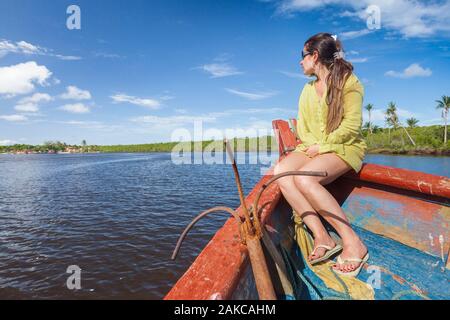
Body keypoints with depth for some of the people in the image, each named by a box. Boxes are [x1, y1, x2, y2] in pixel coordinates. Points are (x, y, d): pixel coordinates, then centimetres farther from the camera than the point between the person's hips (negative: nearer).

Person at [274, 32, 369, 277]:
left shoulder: (347, 81, -1)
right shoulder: (308, 89, 19)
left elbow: (351, 125, -10)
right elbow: (301, 126, 12)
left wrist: (322, 145, -13)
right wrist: (311, 145, -8)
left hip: (344, 147, -6)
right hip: (312, 148, 6)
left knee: (304, 178, -35)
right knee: (281, 171, -25)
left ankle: (353, 243, -24)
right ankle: (322, 237, -27)